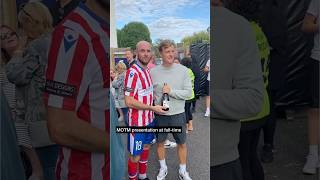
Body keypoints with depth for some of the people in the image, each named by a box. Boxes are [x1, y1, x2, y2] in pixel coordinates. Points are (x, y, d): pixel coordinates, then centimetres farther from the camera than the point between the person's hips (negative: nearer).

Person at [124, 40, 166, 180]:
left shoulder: (148, 70, 7)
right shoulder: (133, 72, -21)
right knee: (135, 156, 3)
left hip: (149, 118, 9)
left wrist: (152, 112, 9)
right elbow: (129, 102, -25)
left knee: (146, 147, 23)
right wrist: (153, 108, -19)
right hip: (138, 121, -9)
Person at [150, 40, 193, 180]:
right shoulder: (153, 72, -6)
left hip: (178, 114, 0)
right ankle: (163, 168, 40)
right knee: (160, 142, 17)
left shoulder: (183, 70, -8)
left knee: (182, 143, 14)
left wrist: (171, 91, -20)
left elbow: (189, 93, -11)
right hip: (159, 115, 1)